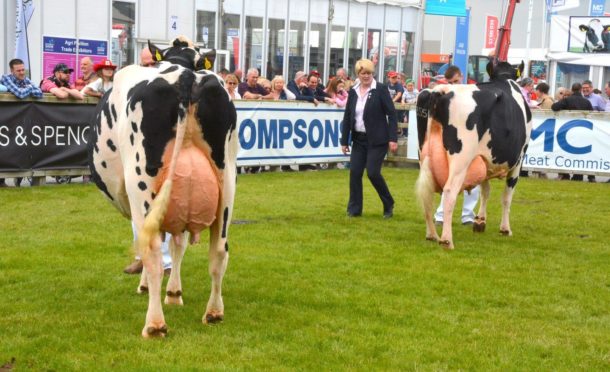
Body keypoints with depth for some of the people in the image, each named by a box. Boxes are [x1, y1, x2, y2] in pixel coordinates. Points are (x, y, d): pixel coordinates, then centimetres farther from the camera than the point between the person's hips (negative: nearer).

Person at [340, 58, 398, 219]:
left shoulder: (381, 89, -7)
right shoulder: (353, 91, 6)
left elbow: (392, 114, -9)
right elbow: (347, 117, 10)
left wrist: (393, 139, -15)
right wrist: (344, 141, 7)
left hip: (377, 140, -5)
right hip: (359, 139, 5)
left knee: (373, 173, -10)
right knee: (355, 172, -1)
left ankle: (388, 205, 11)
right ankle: (354, 209, 9)